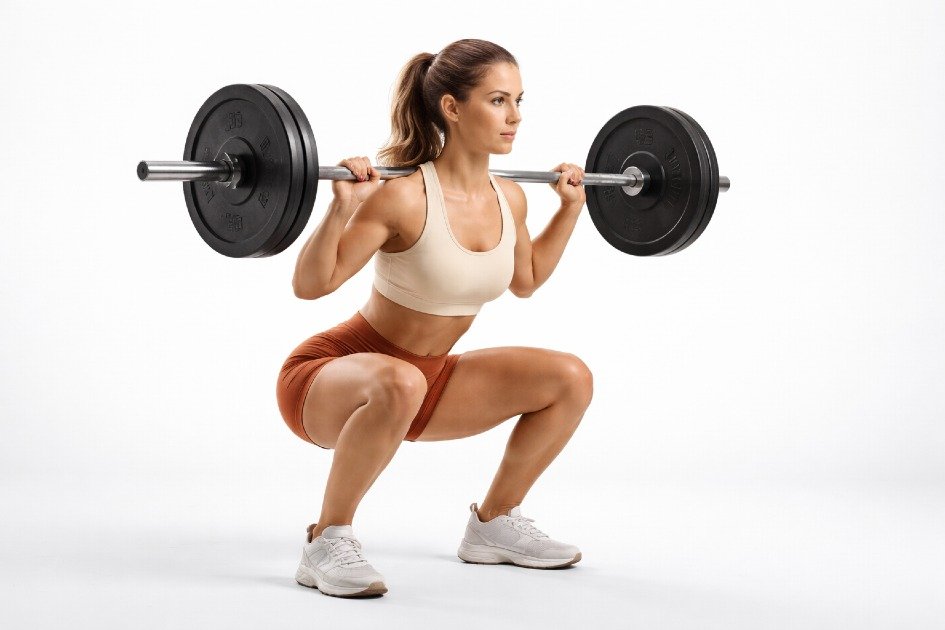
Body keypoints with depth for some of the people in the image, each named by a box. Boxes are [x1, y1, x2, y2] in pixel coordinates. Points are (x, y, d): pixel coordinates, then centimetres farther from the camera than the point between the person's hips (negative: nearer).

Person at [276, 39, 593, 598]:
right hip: (326, 381, -7)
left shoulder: (509, 198, -3)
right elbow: (310, 284, -23)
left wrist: (571, 207, 13)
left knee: (570, 378, -3)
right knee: (398, 383, -42)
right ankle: (327, 541, -20)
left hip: (429, 377, 7)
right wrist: (341, 208, -36)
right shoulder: (404, 197, -25)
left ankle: (494, 525, 14)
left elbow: (525, 281, 18)